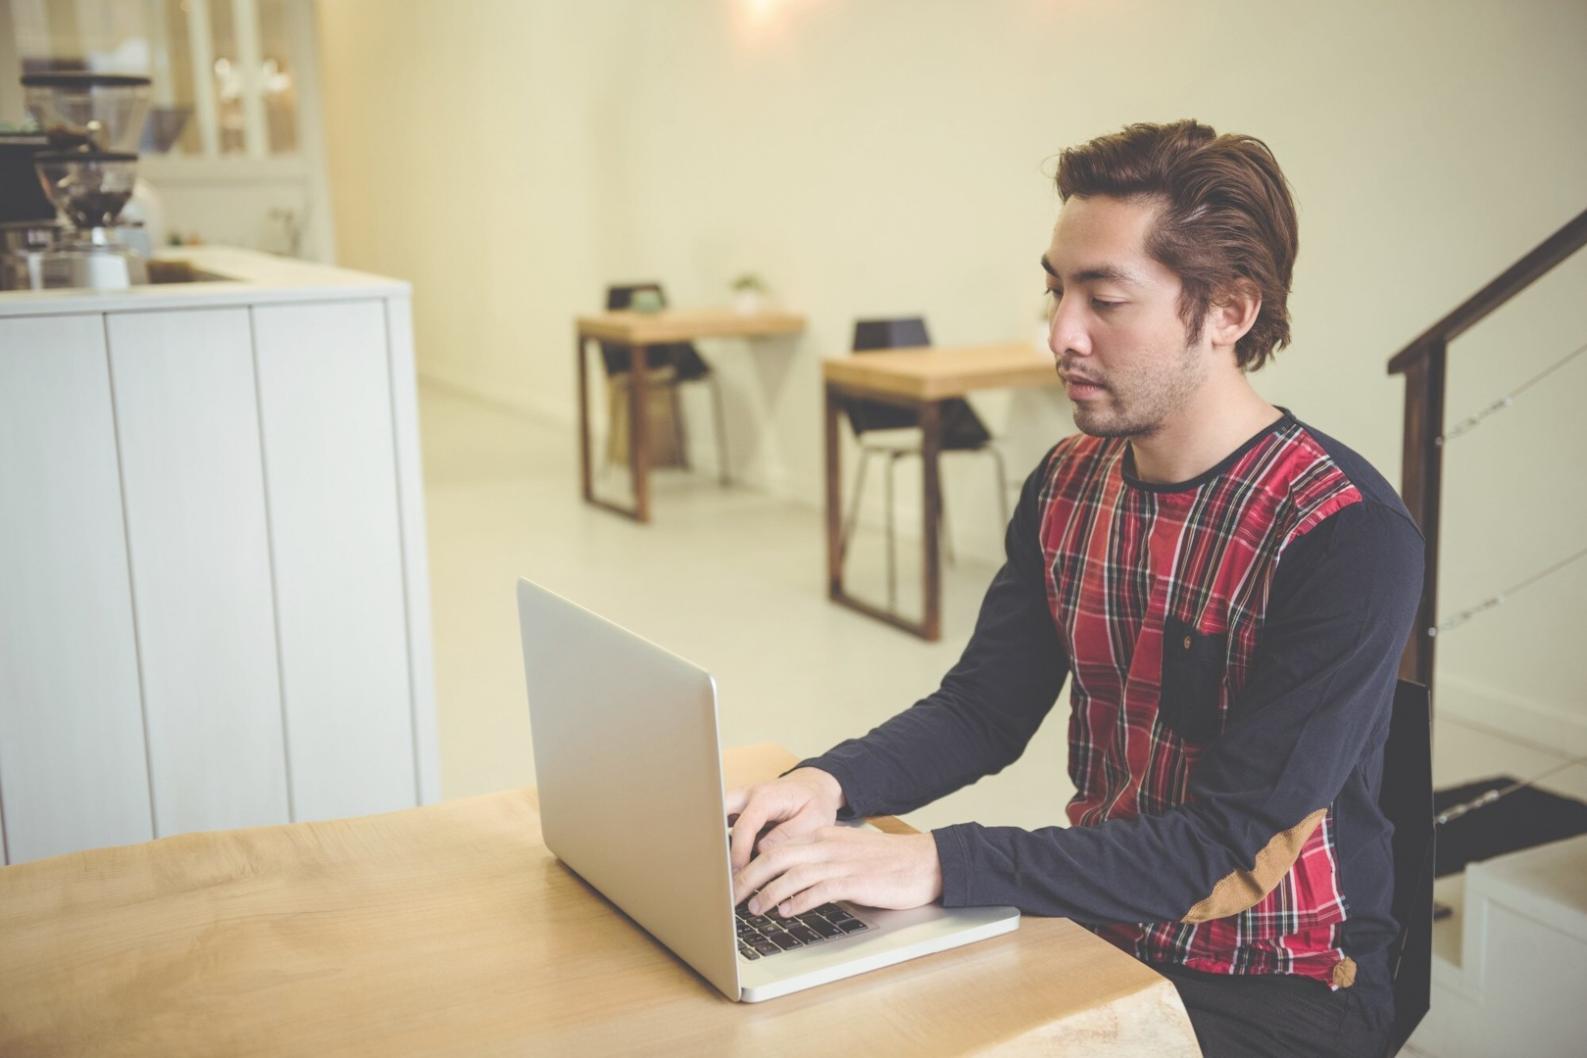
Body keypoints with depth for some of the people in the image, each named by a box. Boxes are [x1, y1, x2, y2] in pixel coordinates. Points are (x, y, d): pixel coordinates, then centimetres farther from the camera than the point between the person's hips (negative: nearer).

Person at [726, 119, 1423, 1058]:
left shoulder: (1346, 533, -23)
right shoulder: (1069, 486, 0)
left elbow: (1230, 844, -26)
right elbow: (984, 709, 3)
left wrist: (937, 865, -35)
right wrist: (832, 784, -17)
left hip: (1279, 982, -5)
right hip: (1098, 923, 6)